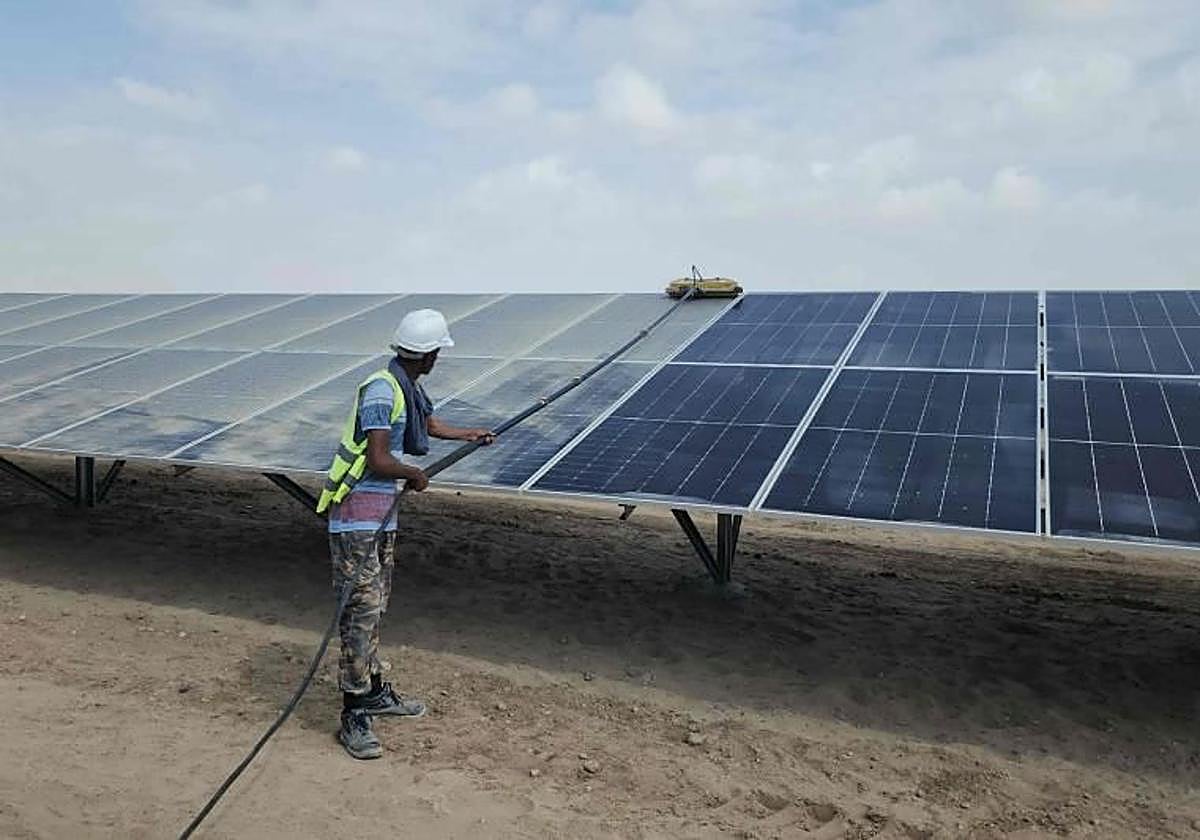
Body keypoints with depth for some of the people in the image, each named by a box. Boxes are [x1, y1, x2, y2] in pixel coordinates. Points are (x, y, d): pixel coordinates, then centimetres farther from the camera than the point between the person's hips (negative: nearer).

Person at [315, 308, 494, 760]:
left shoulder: (409, 387, 10)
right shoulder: (381, 391, -20)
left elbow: (430, 424, 31)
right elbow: (379, 460, -25)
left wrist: (470, 435, 45)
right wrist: (416, 476, -7)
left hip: (382, 509, 9)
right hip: (357, 507, -9)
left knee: (376, 604, 17)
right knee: (362, 608, -7)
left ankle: (374, 691, 30)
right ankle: (354, 718, -1)